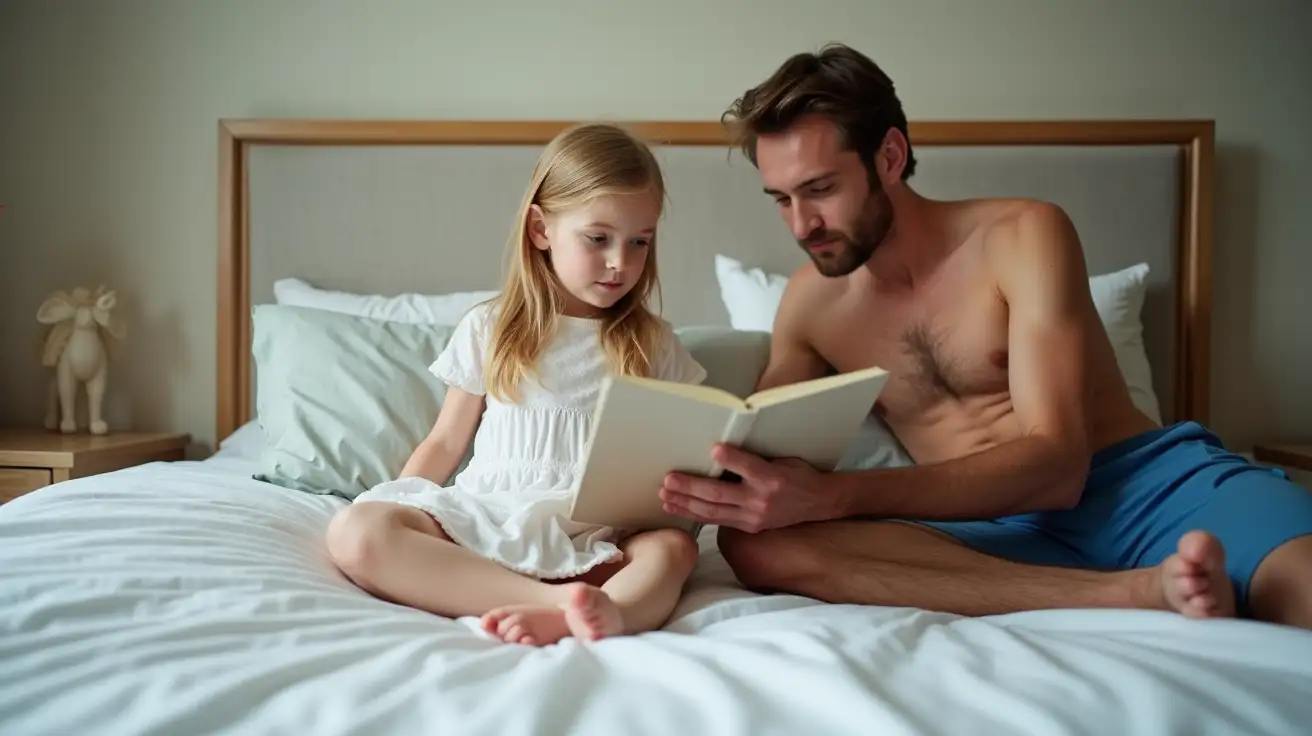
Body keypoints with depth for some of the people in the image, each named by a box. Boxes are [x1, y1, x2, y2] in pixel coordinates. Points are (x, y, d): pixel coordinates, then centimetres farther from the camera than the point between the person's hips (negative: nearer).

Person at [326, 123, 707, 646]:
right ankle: (557, 598, -42)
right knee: (353, 531, -27)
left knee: (673, 547, -30)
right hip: (483, 515, 0)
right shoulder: (489, 329, 12)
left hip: (594, 533, 1)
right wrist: (394, 509, 1)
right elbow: (445, 443, 16)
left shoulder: (652, 343, 13)